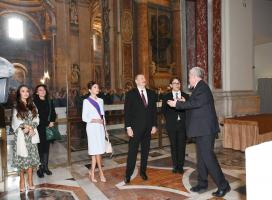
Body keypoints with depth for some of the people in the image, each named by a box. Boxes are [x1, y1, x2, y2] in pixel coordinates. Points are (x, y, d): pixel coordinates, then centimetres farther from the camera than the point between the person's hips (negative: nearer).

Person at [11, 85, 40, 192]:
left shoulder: (32, 106, 11)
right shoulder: (16, 107, 1)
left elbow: (36, 120, 4)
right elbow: (16, 123, -5)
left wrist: (31, 128, -12)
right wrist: (26, 127, -16)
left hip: (31, 135, 3)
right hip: (21, 136, -3)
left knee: (31, 157, 5)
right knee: (22, 158, 0)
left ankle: (30, 182, 13)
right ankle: (22, 182, 11)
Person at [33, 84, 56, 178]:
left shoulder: (49, 102, 10)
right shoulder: (34, 102, -3)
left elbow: (53, 114, 12)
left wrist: (51, 122, -5)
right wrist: (48, 123, -10)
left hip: (48, 128, 4)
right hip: (39, 128, -4)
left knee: (46, 147, 9)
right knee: (40, 148, -3)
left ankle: (45, 167, 18)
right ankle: (40, 168, 7)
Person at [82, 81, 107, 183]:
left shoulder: (100, 100, 12)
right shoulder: (86, 101, -4)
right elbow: (84, 118, -5)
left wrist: (105, 128, 12)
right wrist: (95, 120, -17)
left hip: (100, 127, 5)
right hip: (92, 127, -5)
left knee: (96, 151, 8)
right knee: (97, 150, -4)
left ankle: (92, 172, 20)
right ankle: (101, 172, 8)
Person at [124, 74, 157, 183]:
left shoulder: (151, 93, 9)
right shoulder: (130, 94, -2)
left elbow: (154, 110, 10)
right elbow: (127, 112, -5)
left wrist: (154, 125, 5)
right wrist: (128, 127, -11)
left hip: (148, 127, 4)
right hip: (135, 127, -4)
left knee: (145, 151, 13)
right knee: (132, 152, 0)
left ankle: (143, 171, 28)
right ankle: (128, 174, 12)